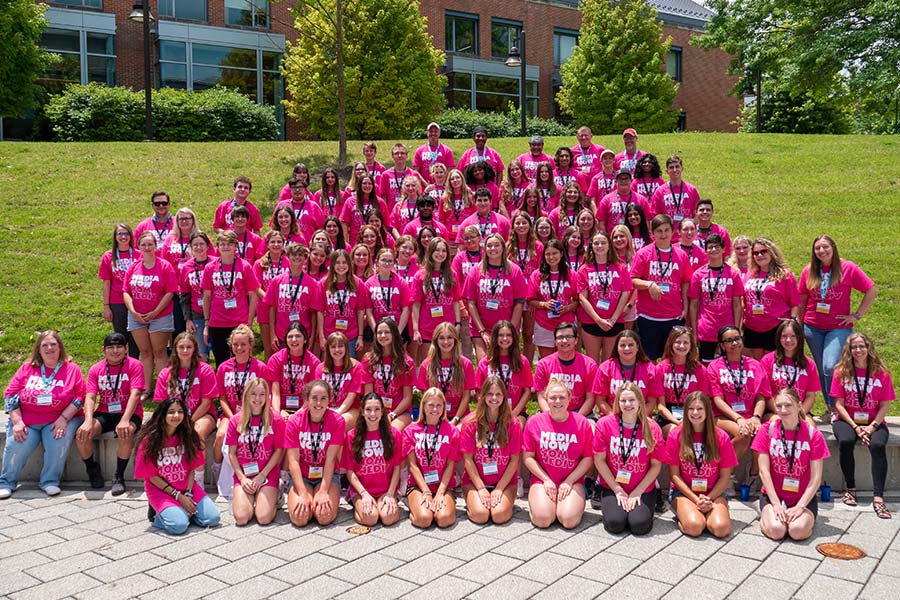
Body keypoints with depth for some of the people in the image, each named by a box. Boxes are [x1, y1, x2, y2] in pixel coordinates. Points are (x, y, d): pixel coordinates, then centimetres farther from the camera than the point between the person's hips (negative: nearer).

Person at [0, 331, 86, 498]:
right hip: (26, 420, 2)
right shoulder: (27, 368, 9)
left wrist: (63, 418, -13)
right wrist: (17, 421, -5)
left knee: (58, 444, -28)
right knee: (16, 445, -20)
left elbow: (80, 396, -2)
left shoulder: (72, 369, 4)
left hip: (59, 420, -2)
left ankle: (50, 482, -7)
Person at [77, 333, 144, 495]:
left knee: (125, 434, -36)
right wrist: (88, 421, -25)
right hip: (104, 414, 3)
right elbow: (90, 397, -5)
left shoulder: (134, 365, -6)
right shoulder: (96, 370, 5)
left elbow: (135, 394, -17)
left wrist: (125, 420, -32)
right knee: (82, 433, -24)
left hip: (129, 413, -3)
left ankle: (119, 477, -17)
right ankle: (92, 469, 4)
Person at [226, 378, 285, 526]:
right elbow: (232, 453, 4)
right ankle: (250, 499, 16)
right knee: (241, 518, -17)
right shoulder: (235, 420, 3)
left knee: (264, 518, -19)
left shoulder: (276, 419, -3)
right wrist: (242, 477, -6)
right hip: (243, 475, 2)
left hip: (268, 474, -2)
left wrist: (262, 475, -8)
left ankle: (271, 499, 14)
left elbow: (278, 451, -2)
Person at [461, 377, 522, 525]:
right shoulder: (470, 423, -5)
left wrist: (499, 489, -10)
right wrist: (481, 488, -11)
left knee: (499, 515, -23)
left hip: (505, 481, 1)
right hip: (475, 480, 0)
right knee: (480, 515, -23)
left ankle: (507, 502, 10)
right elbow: (468, 459, -5)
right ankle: (471, 503, 10)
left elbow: (514, 460, -3)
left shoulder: (513, 424, -3)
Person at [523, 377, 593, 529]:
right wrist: (546, 480, -7)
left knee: (569, 520, -22)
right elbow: (528, 457, 1)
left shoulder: (582, 423, -2)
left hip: (572, 481, 0)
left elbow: (587, 459, 0)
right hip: (542, 480, 0)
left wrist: (569, 481, -7)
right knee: (542, 519, -23)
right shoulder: (534, 422, -2)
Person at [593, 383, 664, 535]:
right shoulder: (605, 424, -8)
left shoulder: (652, 428, -6)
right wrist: (618, 490, -6)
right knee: (615, 523, -22)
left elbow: (656, 465, -2)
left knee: (640, 525, -21)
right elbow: (599, 460, -4)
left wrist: (637, 492, -8)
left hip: (643, 490, 1)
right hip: (612, 488, 0)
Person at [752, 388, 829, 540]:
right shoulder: (767, 430, -5)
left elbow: (816, 477, -8)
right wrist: (776, 504, -13)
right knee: (776, 530, -27)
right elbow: (764, 470, -7)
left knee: (798, 531, -27)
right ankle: (766, 515, 7)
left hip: (803, 497, 0)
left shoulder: (813, 435, -6)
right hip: (772, 495, 0)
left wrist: (800, 506, -16)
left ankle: (807, 517, 7)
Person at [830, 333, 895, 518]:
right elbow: (839, 404, -3)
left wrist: (872, 426, -15)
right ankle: (850, 489, -15)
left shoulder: (881, 373, 1)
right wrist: (855, 427, -14)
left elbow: (884, 406, 0)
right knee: (845, 441, -32)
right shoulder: (841, 372, 0)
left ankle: (878, 498, -34)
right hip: (848, 420, 0)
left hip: (874, 422, 0)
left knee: (877, 445, -31)